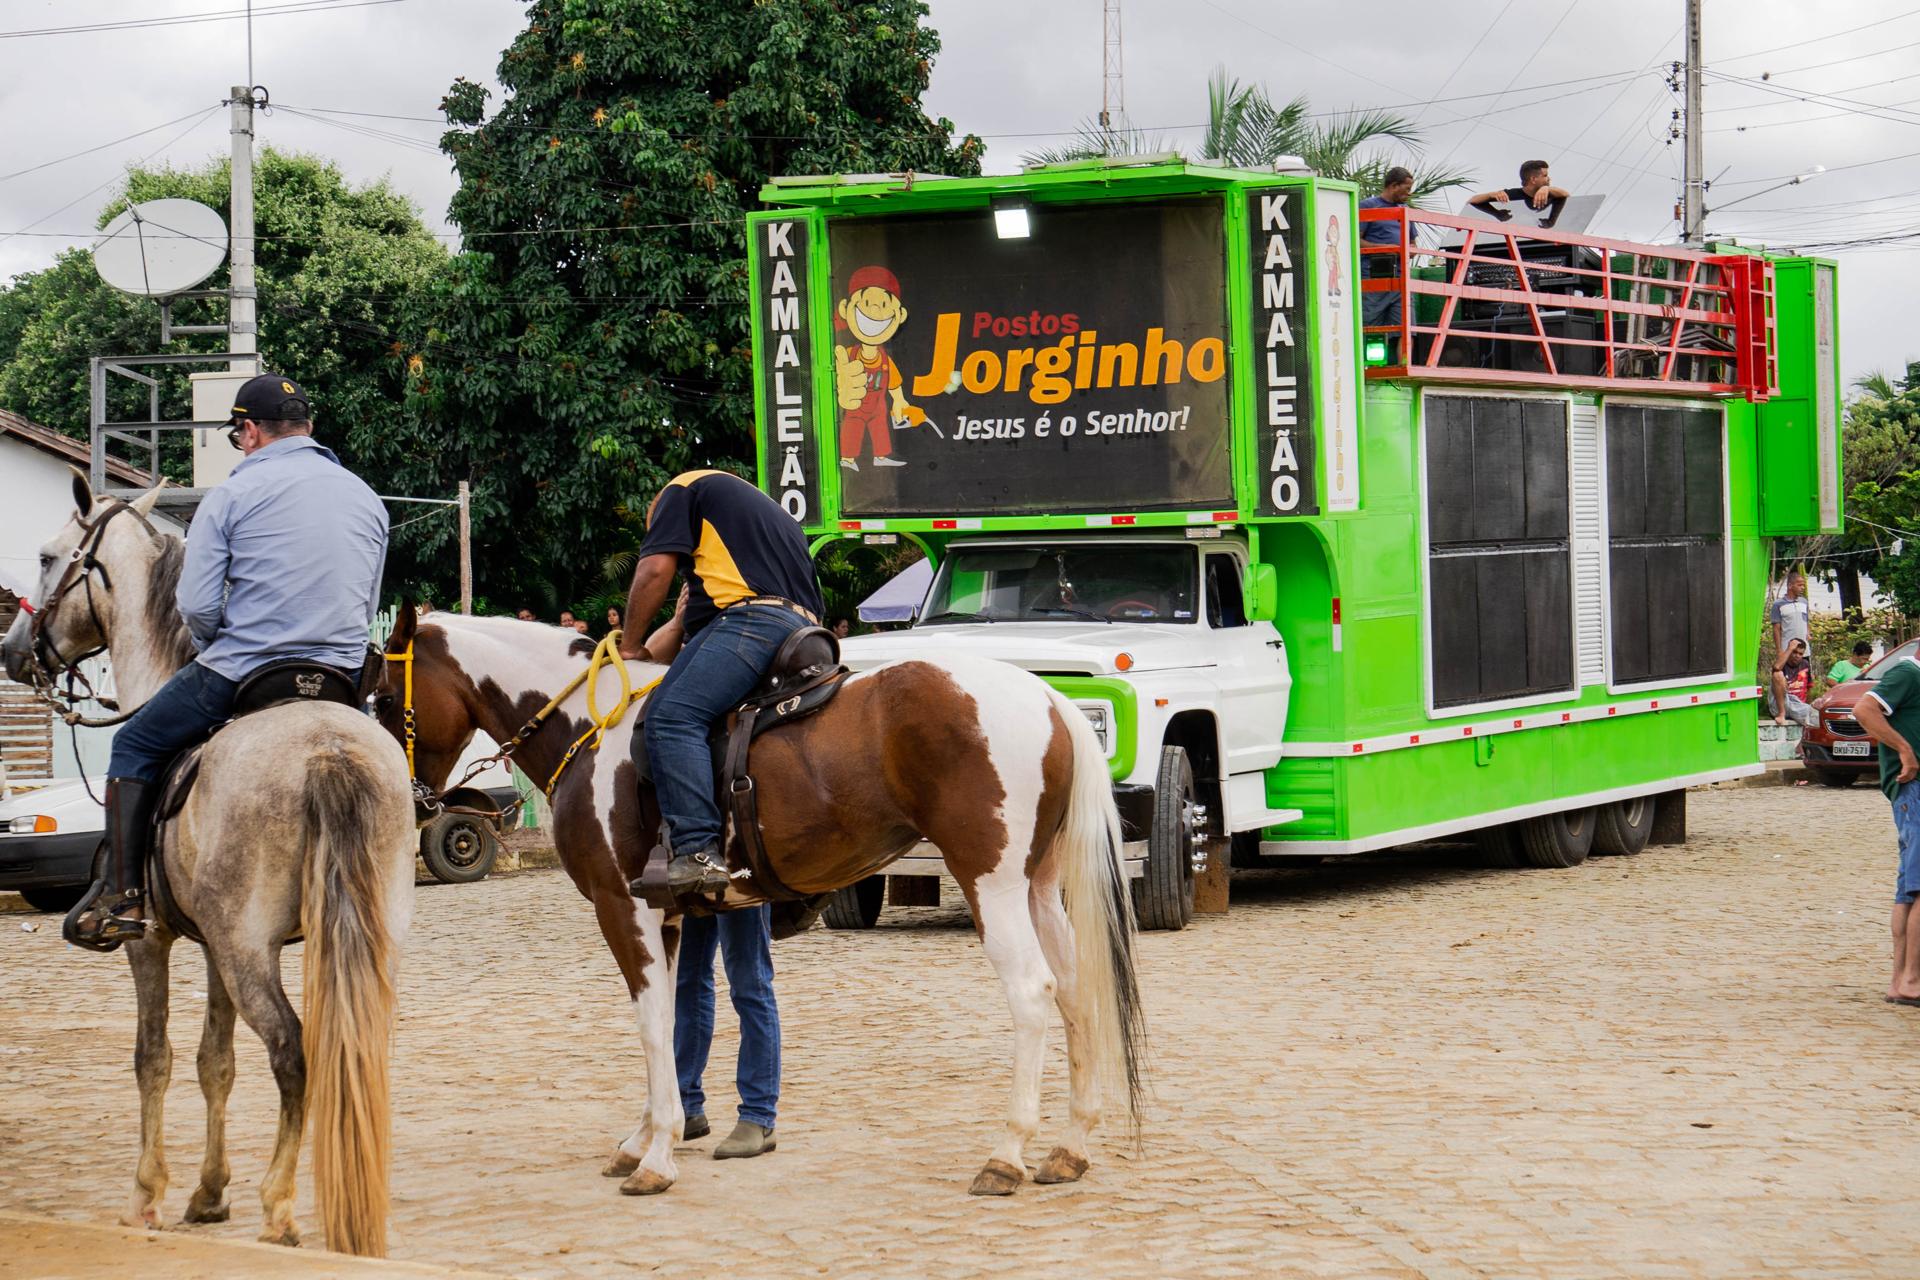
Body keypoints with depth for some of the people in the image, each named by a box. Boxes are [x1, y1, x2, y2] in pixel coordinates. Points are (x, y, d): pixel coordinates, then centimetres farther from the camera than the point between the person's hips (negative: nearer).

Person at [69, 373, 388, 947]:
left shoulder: (234, 493, -5)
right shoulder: (367, 498, 12)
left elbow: (196, 605, -8)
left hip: (241, 675, -4)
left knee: (135, 747, 15)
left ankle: (122, 897, 8)